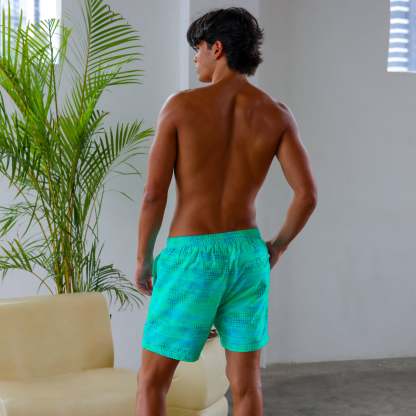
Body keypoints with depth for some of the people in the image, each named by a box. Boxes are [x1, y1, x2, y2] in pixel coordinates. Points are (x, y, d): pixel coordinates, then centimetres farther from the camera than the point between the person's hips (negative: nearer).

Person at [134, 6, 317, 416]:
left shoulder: (180, 104, -9)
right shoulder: (277, 113, -1)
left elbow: (153, 194, -12)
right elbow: (308, 194, -7)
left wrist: (142, 259, 4)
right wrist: (275, 248, 11)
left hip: (191, 262, -3)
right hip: (245, 257, 4)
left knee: (151, 381, 10)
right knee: (244, 383, 14)